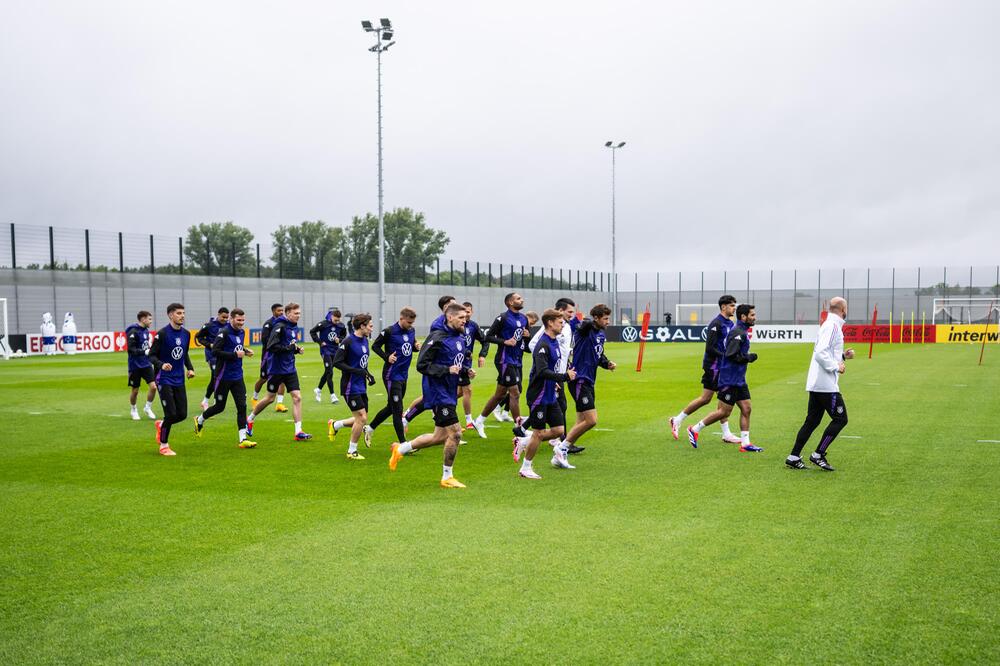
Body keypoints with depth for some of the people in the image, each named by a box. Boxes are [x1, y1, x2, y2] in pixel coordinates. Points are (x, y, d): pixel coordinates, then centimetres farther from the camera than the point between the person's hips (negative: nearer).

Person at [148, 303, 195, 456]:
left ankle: (161, 425, 34)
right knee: (171, 414, -8)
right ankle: (163, 446, 12)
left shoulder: (186, 334, 7)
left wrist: (190, 368, 5)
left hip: (179, 380, 6)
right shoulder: (162, 334, -12)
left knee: (182, 414, 2)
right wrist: (161, 364, -29)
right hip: (164, 379, -6)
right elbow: (152, 355, -10)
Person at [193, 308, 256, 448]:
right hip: (224, 377, -6)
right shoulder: (224, 333, -16)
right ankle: (199, 420, 36)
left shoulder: (241, 332, 8)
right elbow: (214, 352, -22)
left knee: (242, 406, -3)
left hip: (237, 377, 6)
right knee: (219, 406, 7)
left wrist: (245, 351, 3)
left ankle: (243, 439, -2)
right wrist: (235, 354, -23)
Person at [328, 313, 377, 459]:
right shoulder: (348, 342, -16)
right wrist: (356, 371, -24)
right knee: (362, 418, -8)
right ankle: (352, 451, 7)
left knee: (362, 420, 11)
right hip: (351, 386, -8)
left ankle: (334, 425, 33)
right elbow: (337, 362, -17)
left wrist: (368, 374, 5)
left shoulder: (365, 340, 9)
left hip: (361, 387, 8)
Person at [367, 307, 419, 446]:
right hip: (392, 375, -8)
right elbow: (375, 346, -4)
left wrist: (416, 347, -4)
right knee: (397, 410, -5)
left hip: (403, 375, 8)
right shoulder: (389, 332, -13)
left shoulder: (411, 331, 6)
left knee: (391, 407, 18)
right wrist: (387, 357, -18)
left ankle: (369, 428, 36)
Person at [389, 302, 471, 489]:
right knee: (455, 433, -9)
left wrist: (467, 370, 4)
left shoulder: (460, 338, 11)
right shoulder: (437, 338, -16)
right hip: (438, 392, -9)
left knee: (440, 437, 15)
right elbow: (422, 365, -17)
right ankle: (447, 477, 6)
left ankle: (401, 448, 32)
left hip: (450, 393, 9)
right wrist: (447, 370, -24)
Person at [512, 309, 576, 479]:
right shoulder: (543, 345, -19)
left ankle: (523, 441, 21)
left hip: (550, 396, 9)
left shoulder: (554, 342, 10)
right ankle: (526, 469, 15)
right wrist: (565, 377, -28)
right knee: (539, 433, -1)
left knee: (559, 430, 6)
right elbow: (542, 371, -29)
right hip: (539, 396, -9)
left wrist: (556, 381, 14)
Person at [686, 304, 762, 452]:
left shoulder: (742, 332, 14)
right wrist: (749, 358, -16)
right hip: (730, 380, -10)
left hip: (739, 380, 10)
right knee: (724, 412, -3)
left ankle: (745, 443, 8)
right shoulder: (738, 333, -18)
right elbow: (731, 355, -25)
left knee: (746, 408, 6)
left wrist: (747, 357, 10)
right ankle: (694, 430, 9)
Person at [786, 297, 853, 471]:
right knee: (840, 419, -3)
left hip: (816, 384, 10)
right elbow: (820, 354, -24)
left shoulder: (830, 325, 17)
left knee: (812, 421, 11)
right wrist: (837, 367, -16)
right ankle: (818, 455, 0)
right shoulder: (832, 326, -14)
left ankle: (794, 457, 11)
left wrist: (843, 356, 14)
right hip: (826, 384, -10)